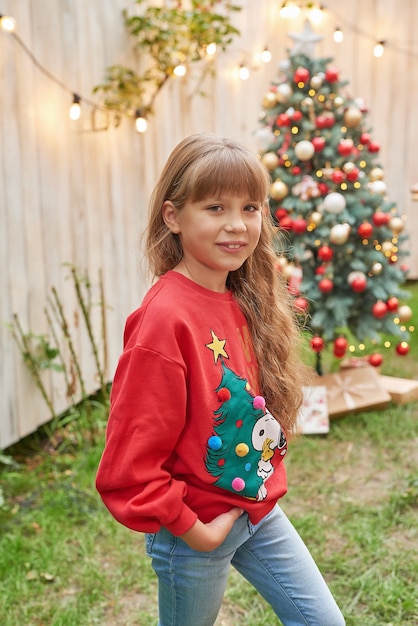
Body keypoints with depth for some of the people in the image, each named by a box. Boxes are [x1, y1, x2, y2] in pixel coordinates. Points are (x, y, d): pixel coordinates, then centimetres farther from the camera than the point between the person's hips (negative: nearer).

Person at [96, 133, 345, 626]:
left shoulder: (246, 300, -2)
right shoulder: (164, 318, -26)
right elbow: (130, 462, -23)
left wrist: (266, 483, 7)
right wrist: (189, 528, -16)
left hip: (260, 510, 7)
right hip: (196, 529, -7)